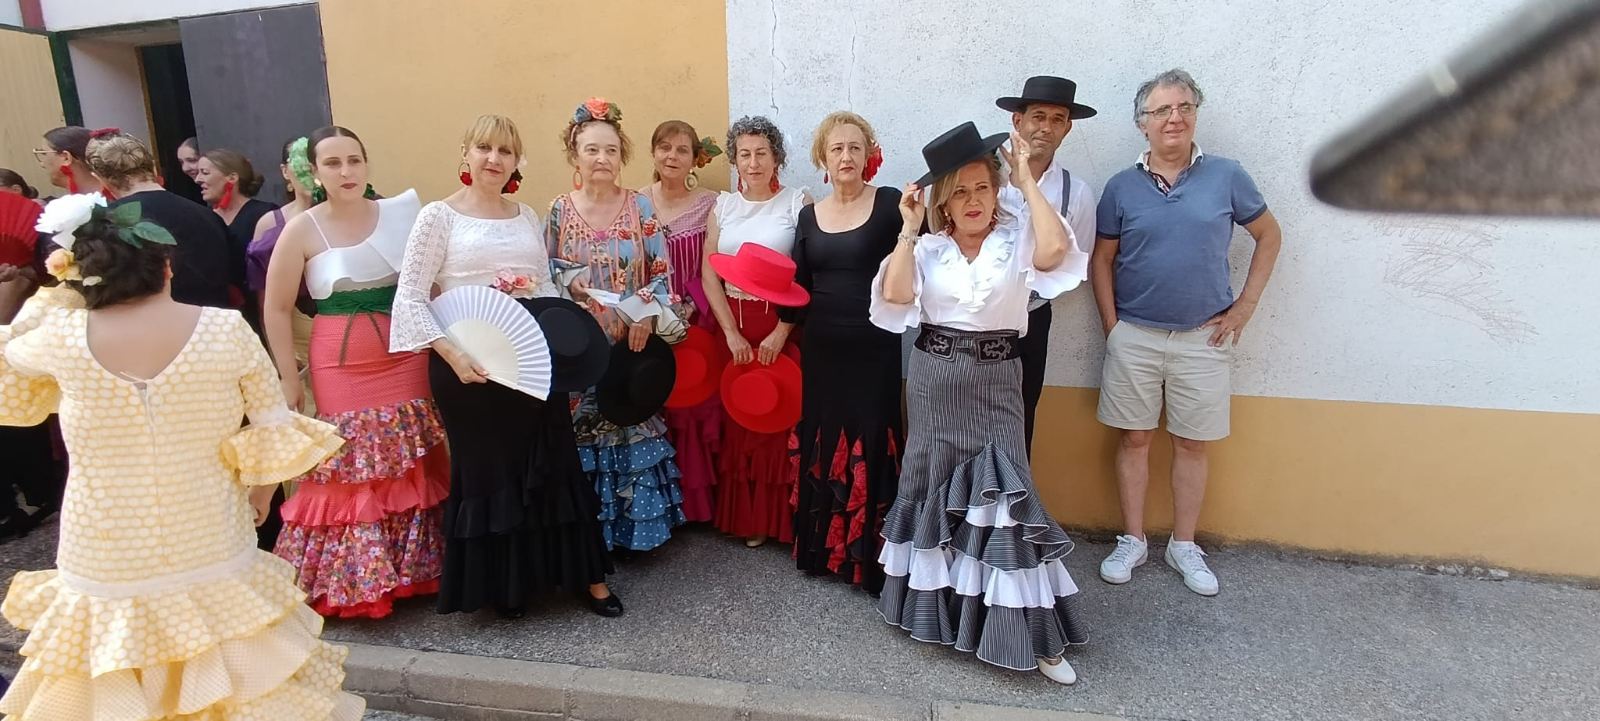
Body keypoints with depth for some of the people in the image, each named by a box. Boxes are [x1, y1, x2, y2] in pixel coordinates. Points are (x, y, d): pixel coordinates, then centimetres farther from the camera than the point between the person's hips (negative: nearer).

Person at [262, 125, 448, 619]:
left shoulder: (400, 213, 2)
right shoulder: (302, 230, -3)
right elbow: (277, 309, 2)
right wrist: (289, 377, 1)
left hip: (405, 361, 2)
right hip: (340, 368, -2)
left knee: (413, 472, 7)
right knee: (349, 473, 4)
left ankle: (414, 568, 24)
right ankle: (349, 585, 21)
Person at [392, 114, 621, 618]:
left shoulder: (527, 217, 13)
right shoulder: (439, 216, -2)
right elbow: (410, 298, -7)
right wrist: (452, 355, -19)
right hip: (470, 362, -4)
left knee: (555, 465, 8)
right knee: (487, 468, 6)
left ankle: (586, 574, 20)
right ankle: (501, 584, 24)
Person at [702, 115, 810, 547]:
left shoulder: (798, 202, -2)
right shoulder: (723, 206, 8)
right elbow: (709, 273, 4)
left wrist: (781, 332, -15)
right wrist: (731, 333, -6)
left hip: (780, 326, -3)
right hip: (732, 324, 3)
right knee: (738, 420, 7)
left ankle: (778, 518, 16)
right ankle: (745, 519, 21)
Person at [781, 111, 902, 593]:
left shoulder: (890, 205, -4)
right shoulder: (809, 216, 9)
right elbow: (799, 289, 9)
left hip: (874, 348, -4)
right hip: (821, 348, 4)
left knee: (870, 443, 0)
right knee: (821, 439, 11)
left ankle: (871, 557, 13)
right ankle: (822, 547, 27)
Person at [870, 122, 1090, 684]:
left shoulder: (1017, 240, 1)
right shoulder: (927, 248, 5)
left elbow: (1055, 248, -21)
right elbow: (895, 296, -11)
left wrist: (1027, 180, -11)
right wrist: (908, 228, -7)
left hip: (996, 381, -2)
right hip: (934, 379, 2)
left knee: (1004, 493, -5)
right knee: (933, 488, 12)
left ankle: (1034, 633, 7)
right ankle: (935, 605, 32)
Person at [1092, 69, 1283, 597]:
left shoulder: (1226, 177, -1)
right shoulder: (1122, 187, 0)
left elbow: (1269, 236, 9)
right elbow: (1102, 259, 5)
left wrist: (1246, 305, 3)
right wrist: (1111, 324, -2)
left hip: (1204, 337, 0)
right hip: (1135, 336, 0)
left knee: (1192, 444, 9)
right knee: (1135, 438, 7)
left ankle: (1184, 547, 24)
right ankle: (1132, 542, 21)